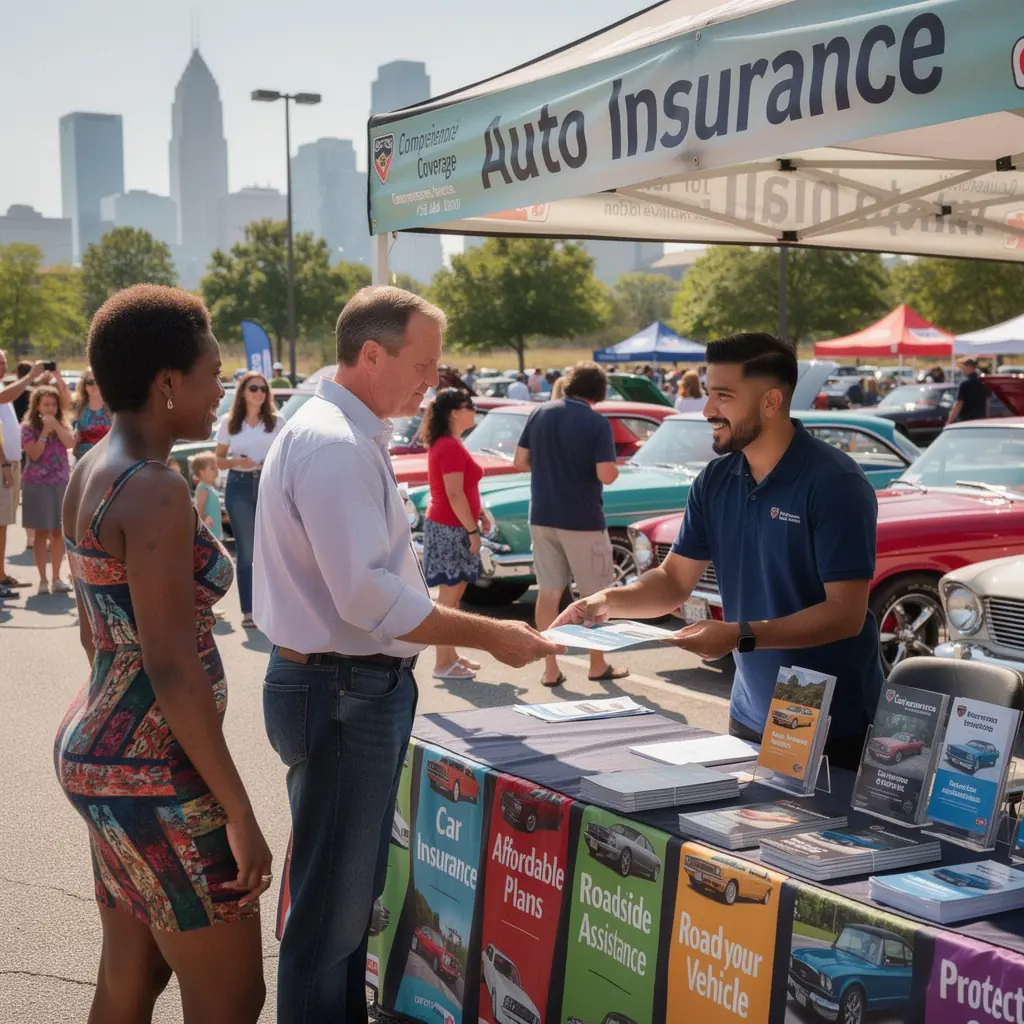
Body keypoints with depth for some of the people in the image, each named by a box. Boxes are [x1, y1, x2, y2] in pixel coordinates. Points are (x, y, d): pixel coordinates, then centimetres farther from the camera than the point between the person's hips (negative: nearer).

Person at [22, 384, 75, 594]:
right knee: (42, 532, 0)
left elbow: (70, 443, -9)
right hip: (38, 485, -3)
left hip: (61, 484, 3)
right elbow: (34, 454, -14)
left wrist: (55, 425, -14)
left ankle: (56, 578, 15)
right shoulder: (29, 427, -3)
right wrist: (45, 430, -15)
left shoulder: (63, 424, 8)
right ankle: (43, 579, 6)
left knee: (59, 532, 6)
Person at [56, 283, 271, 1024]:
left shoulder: (94, 472, 8)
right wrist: (239, 811, -18)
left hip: (102, 749, 10)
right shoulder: (154, 490, -21)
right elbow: (173, 667, -24)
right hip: (153, 776, -10)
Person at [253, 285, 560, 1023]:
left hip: (361, 684, 11)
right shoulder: (332, 444, -21)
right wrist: (487, 636, -21)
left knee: (354, 890, 21)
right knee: (331, 904, 1)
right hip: (341, 694, -11)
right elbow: (366, 594, -27)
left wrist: (440, 630, 18)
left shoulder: (350, 434, 12)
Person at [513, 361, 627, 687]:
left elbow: (520, 462, 4)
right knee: (595, 594, 11)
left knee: (548, 592, 9)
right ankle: (598, 665, 20)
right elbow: (606, 476, -19)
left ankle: (551, 669, 11)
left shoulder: (540, 414, 1)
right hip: (582, 520, -4)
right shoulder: (597, 423, -13)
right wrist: (615, 467, 3)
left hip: (542, 517, 4)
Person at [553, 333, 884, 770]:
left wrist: (743, 635, -30)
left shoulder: (835, 483, -18)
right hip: (751, 715, 6)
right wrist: (610, 601, -12)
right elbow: (675, 578, 7)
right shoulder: (715, 481, 1)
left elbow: (846, 614, -21)